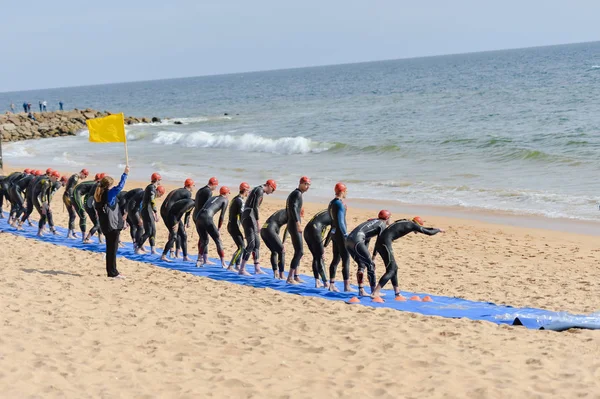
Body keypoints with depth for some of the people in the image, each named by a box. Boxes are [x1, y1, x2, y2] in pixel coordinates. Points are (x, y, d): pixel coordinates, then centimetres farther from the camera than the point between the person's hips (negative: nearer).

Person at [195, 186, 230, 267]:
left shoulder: (212, 198, 31)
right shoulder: (225, 200, 13)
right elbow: (222, 216, 6)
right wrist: (218, 229, 11)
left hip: (199, 217, 6)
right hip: (207, 219, -6)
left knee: (203, 240, 23)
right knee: (218, 241, 5)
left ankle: (199, 261, 22)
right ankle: (223, 263, 5)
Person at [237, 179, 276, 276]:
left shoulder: (258, 190, 21)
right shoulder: (260, 190, -10)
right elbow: (255, 207, -18)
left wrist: (256, 222, 18)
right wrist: (257, 221, -15)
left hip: (247, 217, 11)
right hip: (249, 217, -11)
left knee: (257, 243, 14)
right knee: (251, 244, -12)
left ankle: (257, 268, 19)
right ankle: (242, 269, -13)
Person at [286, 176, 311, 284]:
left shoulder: (292, 194, 20)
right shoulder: (297, 194, -11)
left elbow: (288, 210, 26)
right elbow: (293, 208, -25)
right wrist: (298, 223, -32)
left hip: (291, 226, 11)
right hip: (294, 226, -11)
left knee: (298, 251, 16)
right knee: (299, 252, -12)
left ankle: (295, 276, 21)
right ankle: (290, 278, -14)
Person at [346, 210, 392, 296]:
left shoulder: (371, 221, 31)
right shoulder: (382, 224, 7)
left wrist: (366, 254, 30)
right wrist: (374, 255, 8)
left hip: (348, 240, 9)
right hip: (357, 241, -9)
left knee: (362, 264, 19)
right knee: (370, 265, -2)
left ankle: (361, 290, 15)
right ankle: (374, 291, -3)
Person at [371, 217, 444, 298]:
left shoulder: (405, 222, 24)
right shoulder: (412, 225, 0)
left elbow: (422, 229, 42)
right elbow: (429, 233, 7)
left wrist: (434, 229, 46)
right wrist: (438, 230, 26)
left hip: (379, 242, 10)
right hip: (385, 242, -10)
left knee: (394, 268, 18)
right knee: (391, 271, -7)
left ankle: (397, 293, 23)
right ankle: (374, 293, -15)